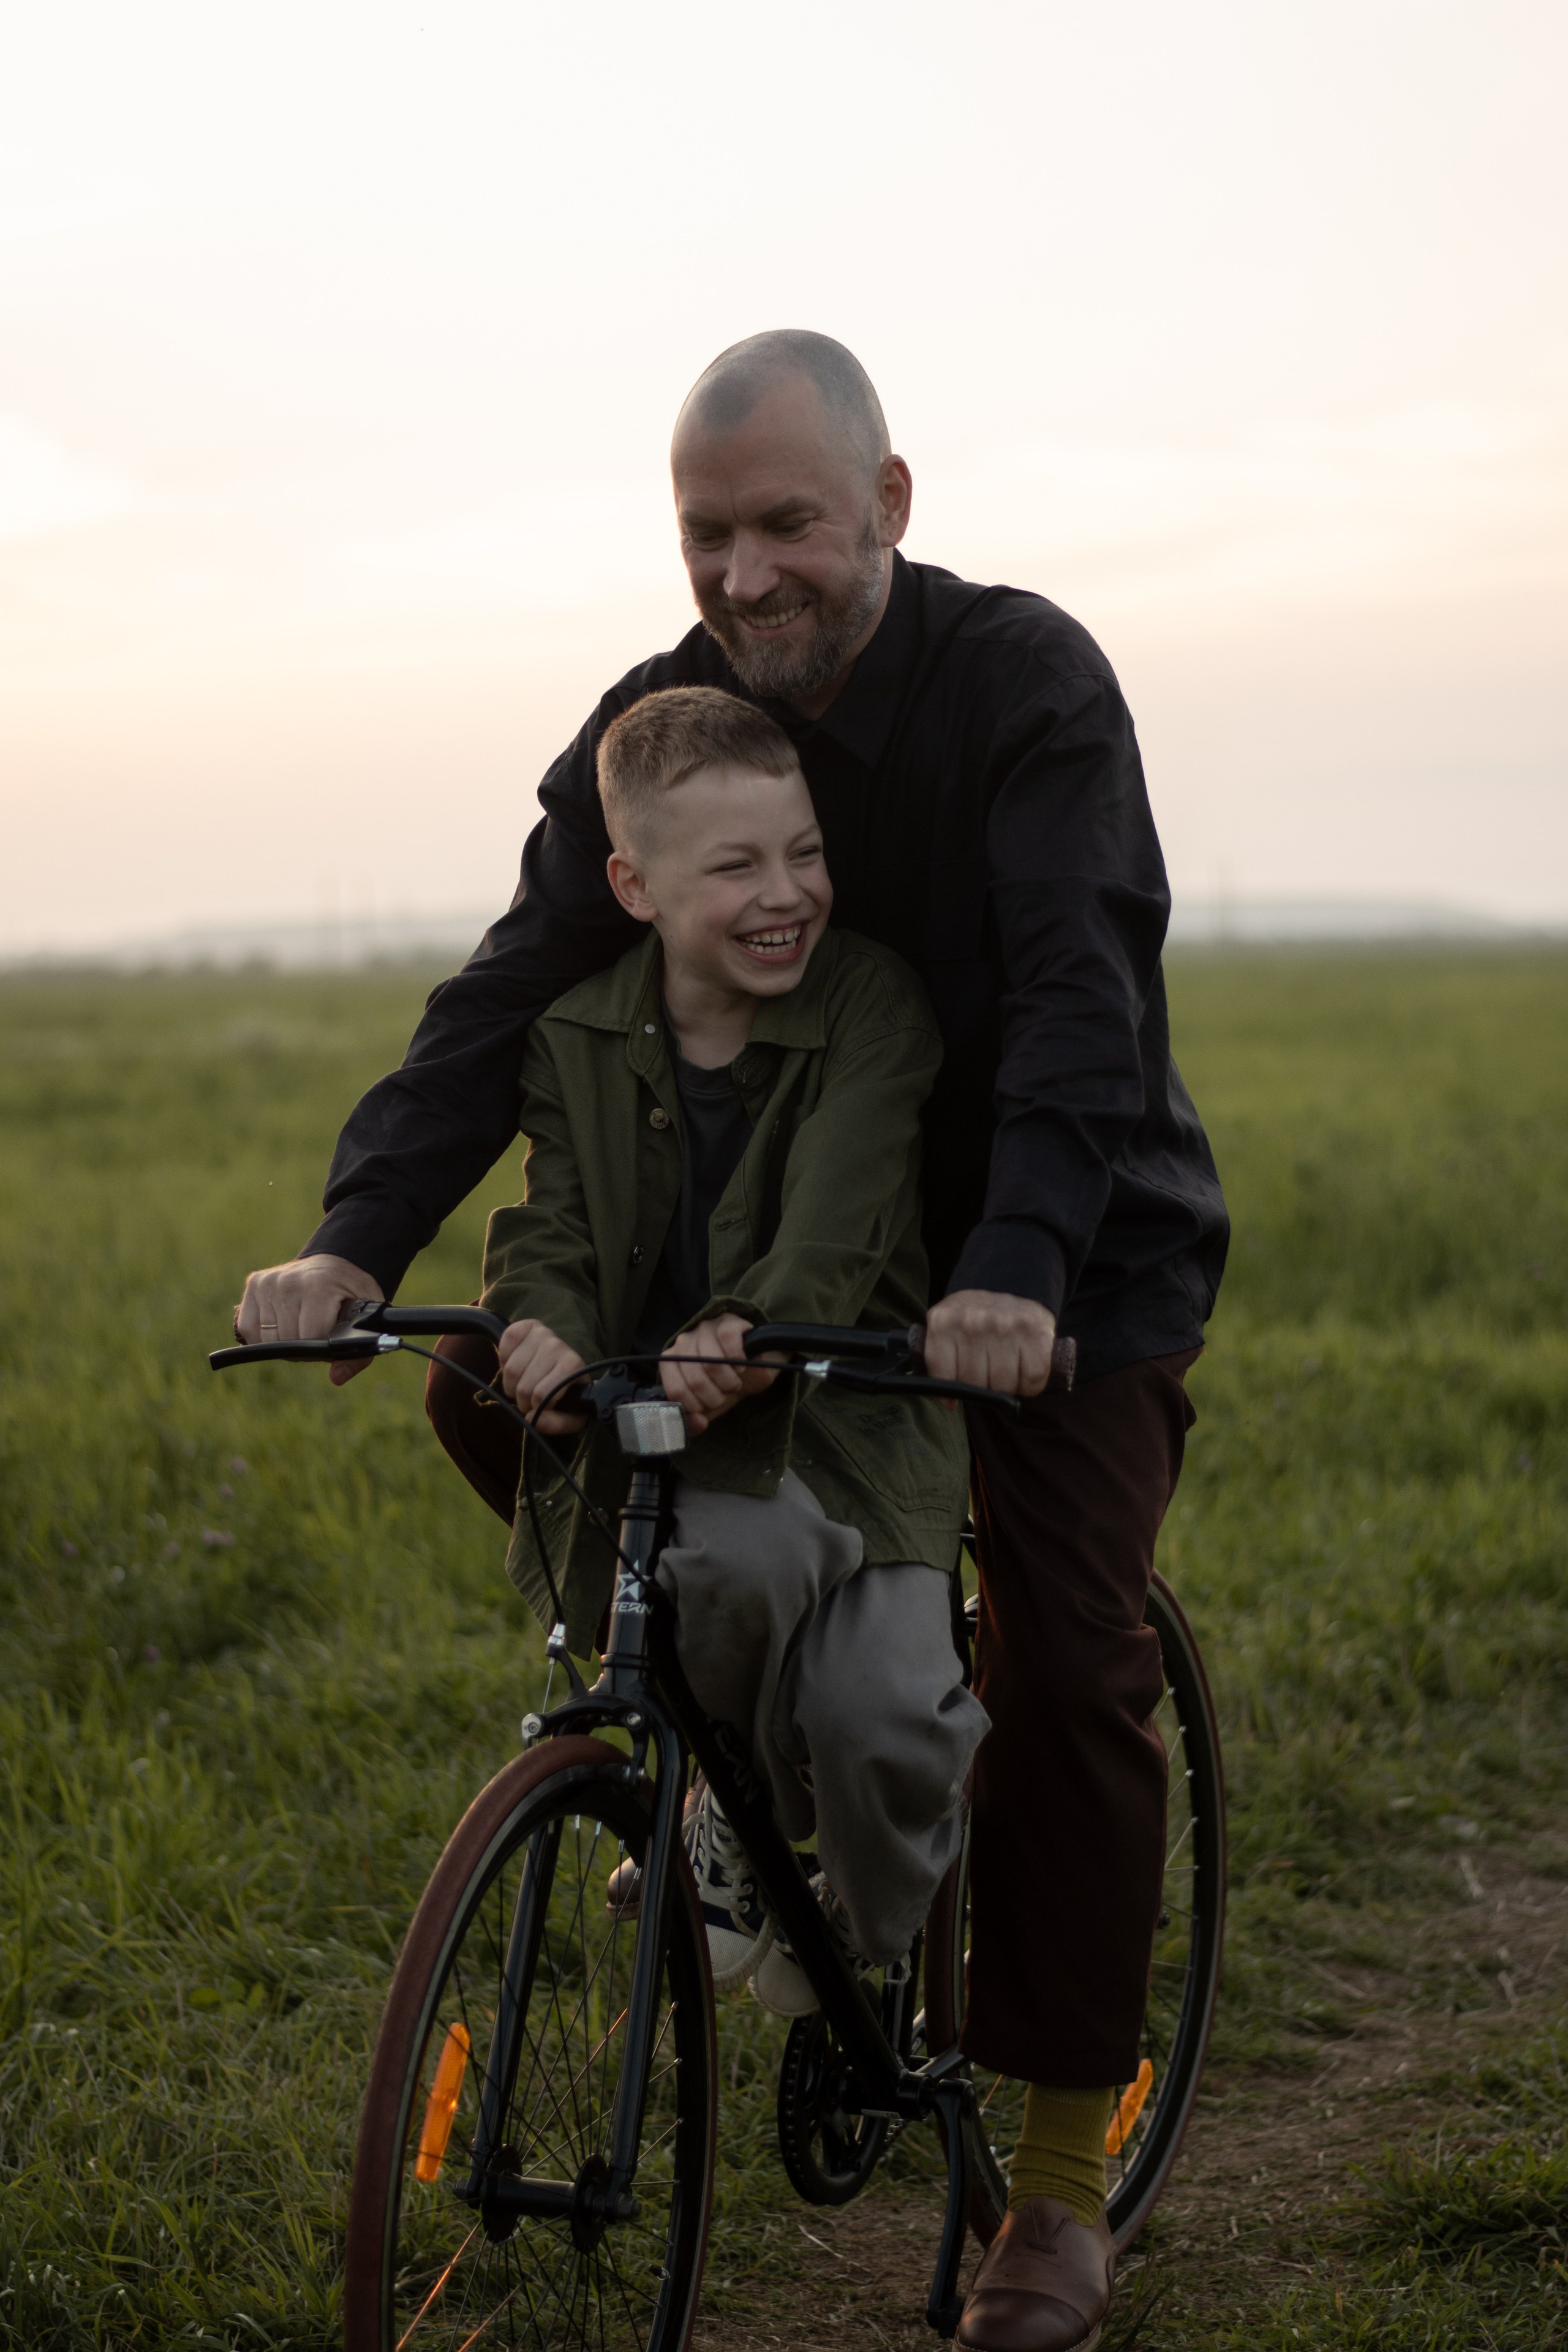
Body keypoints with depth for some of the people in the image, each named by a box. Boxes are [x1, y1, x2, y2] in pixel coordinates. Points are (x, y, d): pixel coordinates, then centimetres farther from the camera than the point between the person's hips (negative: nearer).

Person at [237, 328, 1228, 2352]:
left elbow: (1079, 992, -31)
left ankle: (1061, 2177, -2)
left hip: (1072, 1258, -4)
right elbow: (513, 992, -14)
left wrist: (1018, 1269, -47)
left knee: (1065, 1665, -16)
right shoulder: (657, 729, -7)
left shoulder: (1026, 683, -20)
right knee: (491, 1387, -11)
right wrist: (355, 1239, -30)